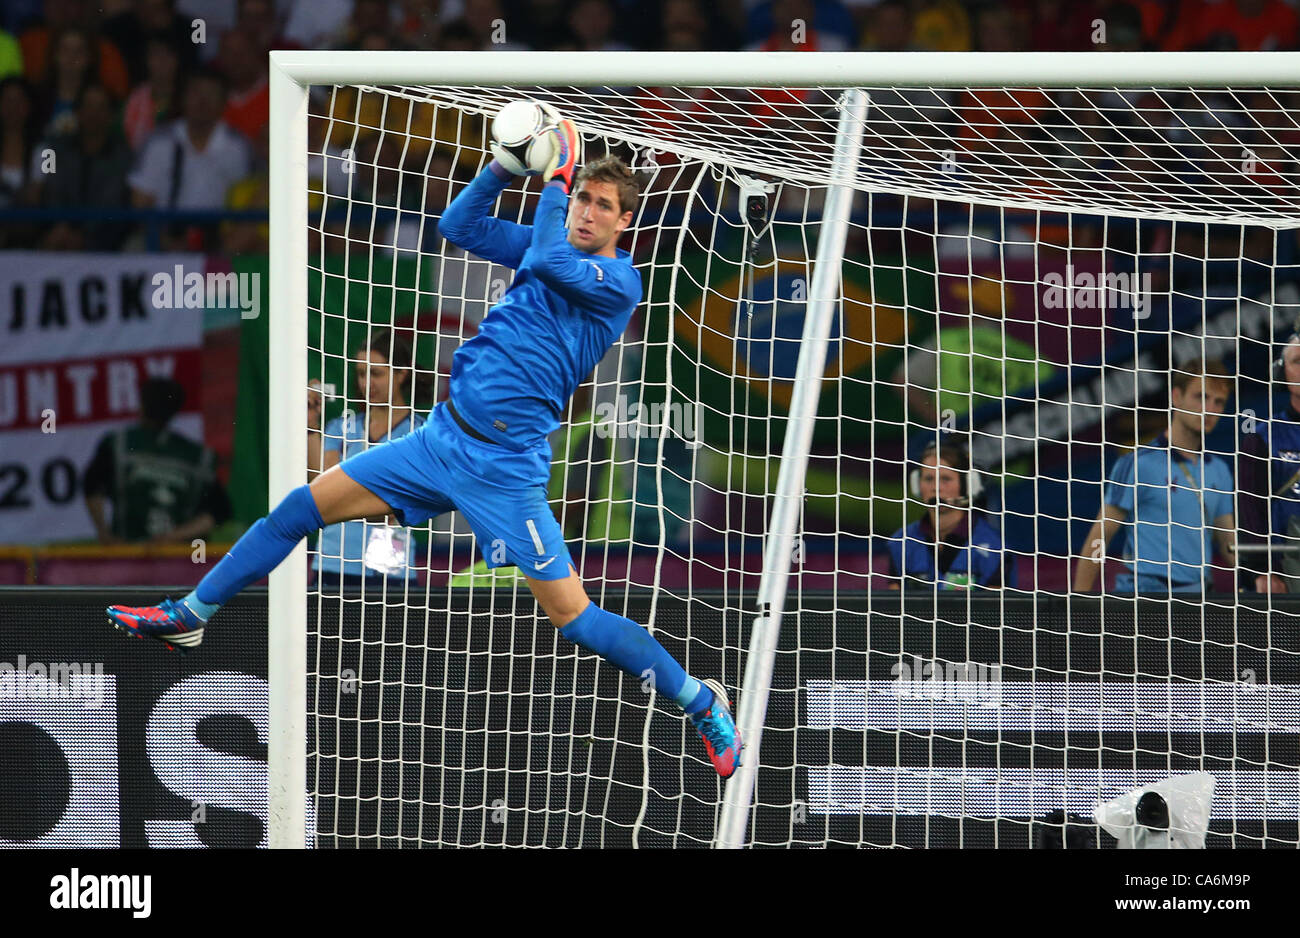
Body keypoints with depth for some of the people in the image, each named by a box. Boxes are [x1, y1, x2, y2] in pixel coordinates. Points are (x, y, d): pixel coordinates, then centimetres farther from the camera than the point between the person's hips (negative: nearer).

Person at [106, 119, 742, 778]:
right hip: (442, 437, 7)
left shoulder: (618, 280, -10)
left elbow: (547, 260, -26)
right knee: (302, 508, 6)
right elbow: (459, 226, 10)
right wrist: (508, 163, -4)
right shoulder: (551, 246, 11)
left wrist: (555, 176, -14)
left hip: (503, 464, -7)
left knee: (569, 613, -9)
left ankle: (701, 703, 6)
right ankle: (188, 618, 20)